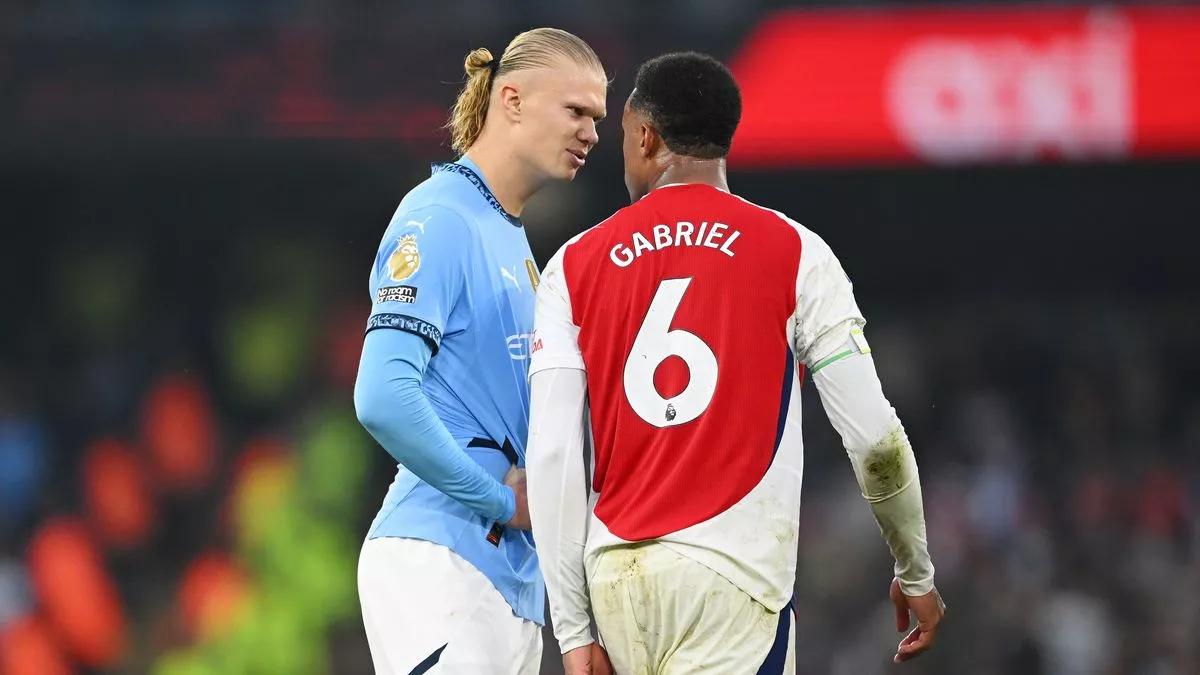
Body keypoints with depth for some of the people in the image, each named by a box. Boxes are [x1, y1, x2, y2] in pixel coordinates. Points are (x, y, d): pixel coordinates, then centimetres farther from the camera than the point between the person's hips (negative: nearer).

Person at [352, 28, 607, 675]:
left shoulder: (511, 235, 20)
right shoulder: (439, 219, -9)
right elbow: (383, 399, -20)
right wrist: (503, 501, -12)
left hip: (512, 569, 9)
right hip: (440, 565, -9)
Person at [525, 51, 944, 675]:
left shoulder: (574, 266, 7)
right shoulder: (793, 253, 1)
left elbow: (551, 458, 0)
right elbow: (873, 437, -1)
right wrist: (916, 573, 14)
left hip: (617, 577, 4)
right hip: (733, 577, -4)